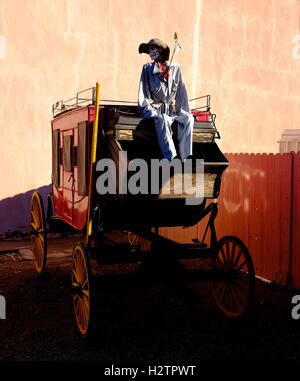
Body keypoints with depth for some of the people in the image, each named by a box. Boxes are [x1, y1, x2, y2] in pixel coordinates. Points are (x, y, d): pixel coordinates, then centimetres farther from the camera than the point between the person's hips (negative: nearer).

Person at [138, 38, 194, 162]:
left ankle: (185, 158, -32)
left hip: (170, 110, 2)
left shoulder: (175, 68, 12)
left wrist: (184, 112, 2)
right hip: (153, 109, -2)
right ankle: (171, 159, -43)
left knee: (188, 118, -26)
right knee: (163, 119, -36)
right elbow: (143, 93, 2)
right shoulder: (148, 68, 8)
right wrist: (147, 110, -13)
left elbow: (181, 92, 11)